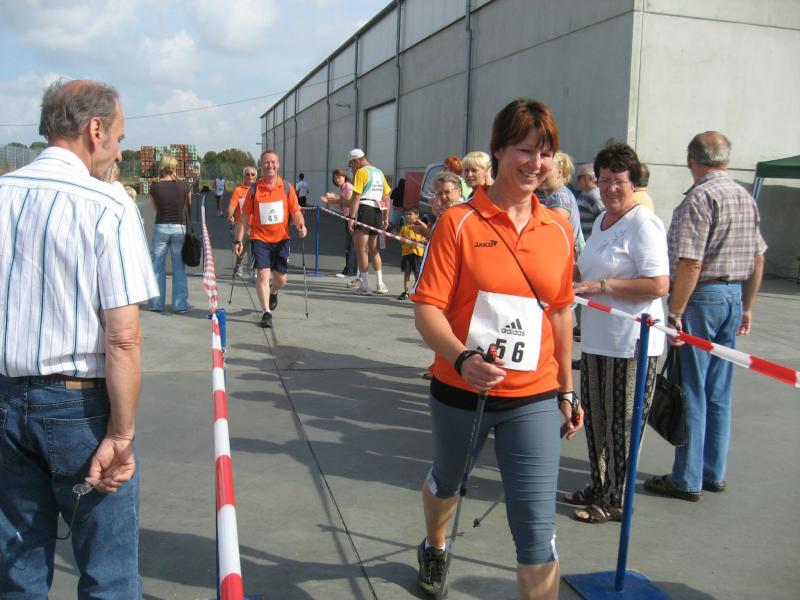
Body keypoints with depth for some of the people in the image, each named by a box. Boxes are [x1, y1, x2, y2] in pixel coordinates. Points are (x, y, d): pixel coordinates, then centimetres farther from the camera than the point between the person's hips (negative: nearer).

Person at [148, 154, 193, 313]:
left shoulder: (155, 187, -6)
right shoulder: (184, 185, -6)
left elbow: (156, 207, 7)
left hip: (161, 227, 0)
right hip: (180, 228, 0)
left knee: (158, 267, 9)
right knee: (179, 268, 5)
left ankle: (157, 303, 12)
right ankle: (181, 304, 7)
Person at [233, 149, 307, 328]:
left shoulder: (286, 187, 1)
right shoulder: (254, 189, -1)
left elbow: (296, 212, 2)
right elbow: (244, 217, 2)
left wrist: (301, 226, -19)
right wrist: (238, 240, -1)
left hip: (281, 239, 2)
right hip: (259, 238, -2)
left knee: (281, 278, 9)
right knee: (262, 274, -13)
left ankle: (273, 293, 43)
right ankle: (266, 313, -5)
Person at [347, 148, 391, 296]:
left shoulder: (361, 172, -7)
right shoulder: (379, 172, 16)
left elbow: (356, 197, -15)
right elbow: (386, 197, 17)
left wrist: (351, 218, -16)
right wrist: (386, 218, 20)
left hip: (364, 210, -8)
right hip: (378, 212, 8)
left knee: (361, 250, 0)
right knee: (373, 250, 18)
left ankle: (365, 286, 0)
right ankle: (380, 285, 17)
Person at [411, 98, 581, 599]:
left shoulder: (559, 230, 1)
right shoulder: (459, 221, -10)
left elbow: (560, 312, 10)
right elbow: (427, 308, -14)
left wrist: (566, 389, 14)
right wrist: (462, 358, -32)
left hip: (534, 399, 1)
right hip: (461, 390, -1)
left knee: (538, 529, -4)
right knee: (447, 480, 26)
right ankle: (434, 549, 59)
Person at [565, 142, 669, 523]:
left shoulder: (643, 224, -14)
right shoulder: (601, 221, 14)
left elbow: (659, 285, -23)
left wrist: (602, 286, -23)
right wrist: (582, 286, 15)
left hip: (631, 342, -9)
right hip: (597, 337, 9)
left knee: (620, 423, 2)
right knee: (595, 417, 16)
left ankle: (615, 501, 16)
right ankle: (599, 487, 32)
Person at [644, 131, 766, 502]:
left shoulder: (699, 197, -14)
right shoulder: (745, 197, 11)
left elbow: (690, 264, -22)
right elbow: (757, 259, 16)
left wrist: (675, 313, -18)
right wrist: (746, 307, 22)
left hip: (701, 298, -8)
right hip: (733, 298, 8)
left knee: (691, 392, 1)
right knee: (719, 392, 15)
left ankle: (687, 480, 10)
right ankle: (714, 473, 25)